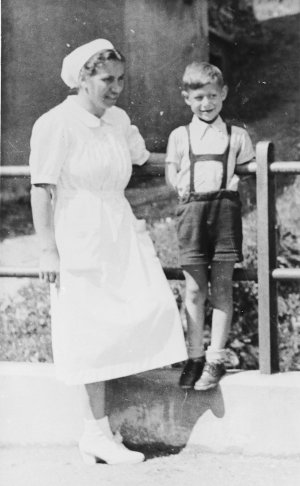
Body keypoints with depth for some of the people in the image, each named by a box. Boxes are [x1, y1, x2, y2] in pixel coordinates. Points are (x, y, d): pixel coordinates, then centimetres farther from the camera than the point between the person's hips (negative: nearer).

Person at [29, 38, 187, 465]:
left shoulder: (118, 120, 10)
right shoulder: (55, 124, -12)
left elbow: (143, 157, 30)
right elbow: (41, 190, -13)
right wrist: (47, 250, -16)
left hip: (121, 232, 7)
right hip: (80, 237, -7)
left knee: (152, 306, -6)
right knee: (94, 332, -5)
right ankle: (97, 434, 5)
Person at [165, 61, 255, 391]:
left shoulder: (236, 136, 10)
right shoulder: (180, 136, 11)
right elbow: (171, 172, 10)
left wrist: (239, 182, -6)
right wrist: (180, 184, -8)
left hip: (225, 206, 0)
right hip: (192, 209, 0)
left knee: (222, 287, 1)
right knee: (194, 289, 2)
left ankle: (215, 358, 6)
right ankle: (195, 357, 10)